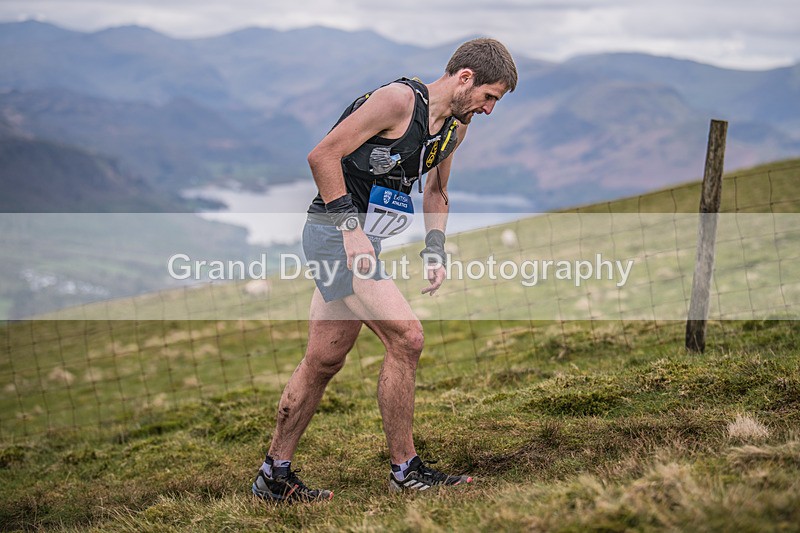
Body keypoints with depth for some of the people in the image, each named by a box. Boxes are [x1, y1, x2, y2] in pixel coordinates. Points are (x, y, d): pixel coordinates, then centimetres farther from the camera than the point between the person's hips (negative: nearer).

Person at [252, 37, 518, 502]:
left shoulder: (456, 127, 10)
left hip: (358, 238, 9)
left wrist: (436, 250, 13)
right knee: (406, 336, -15)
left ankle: (274, 476, 22)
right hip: (335, 231, -9)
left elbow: (436, 191, 26)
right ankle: (405, 470, -5)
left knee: (323, 362, 12)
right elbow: (322, 155, -18)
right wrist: (350, 227, -20)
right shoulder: (399, 99, -16)